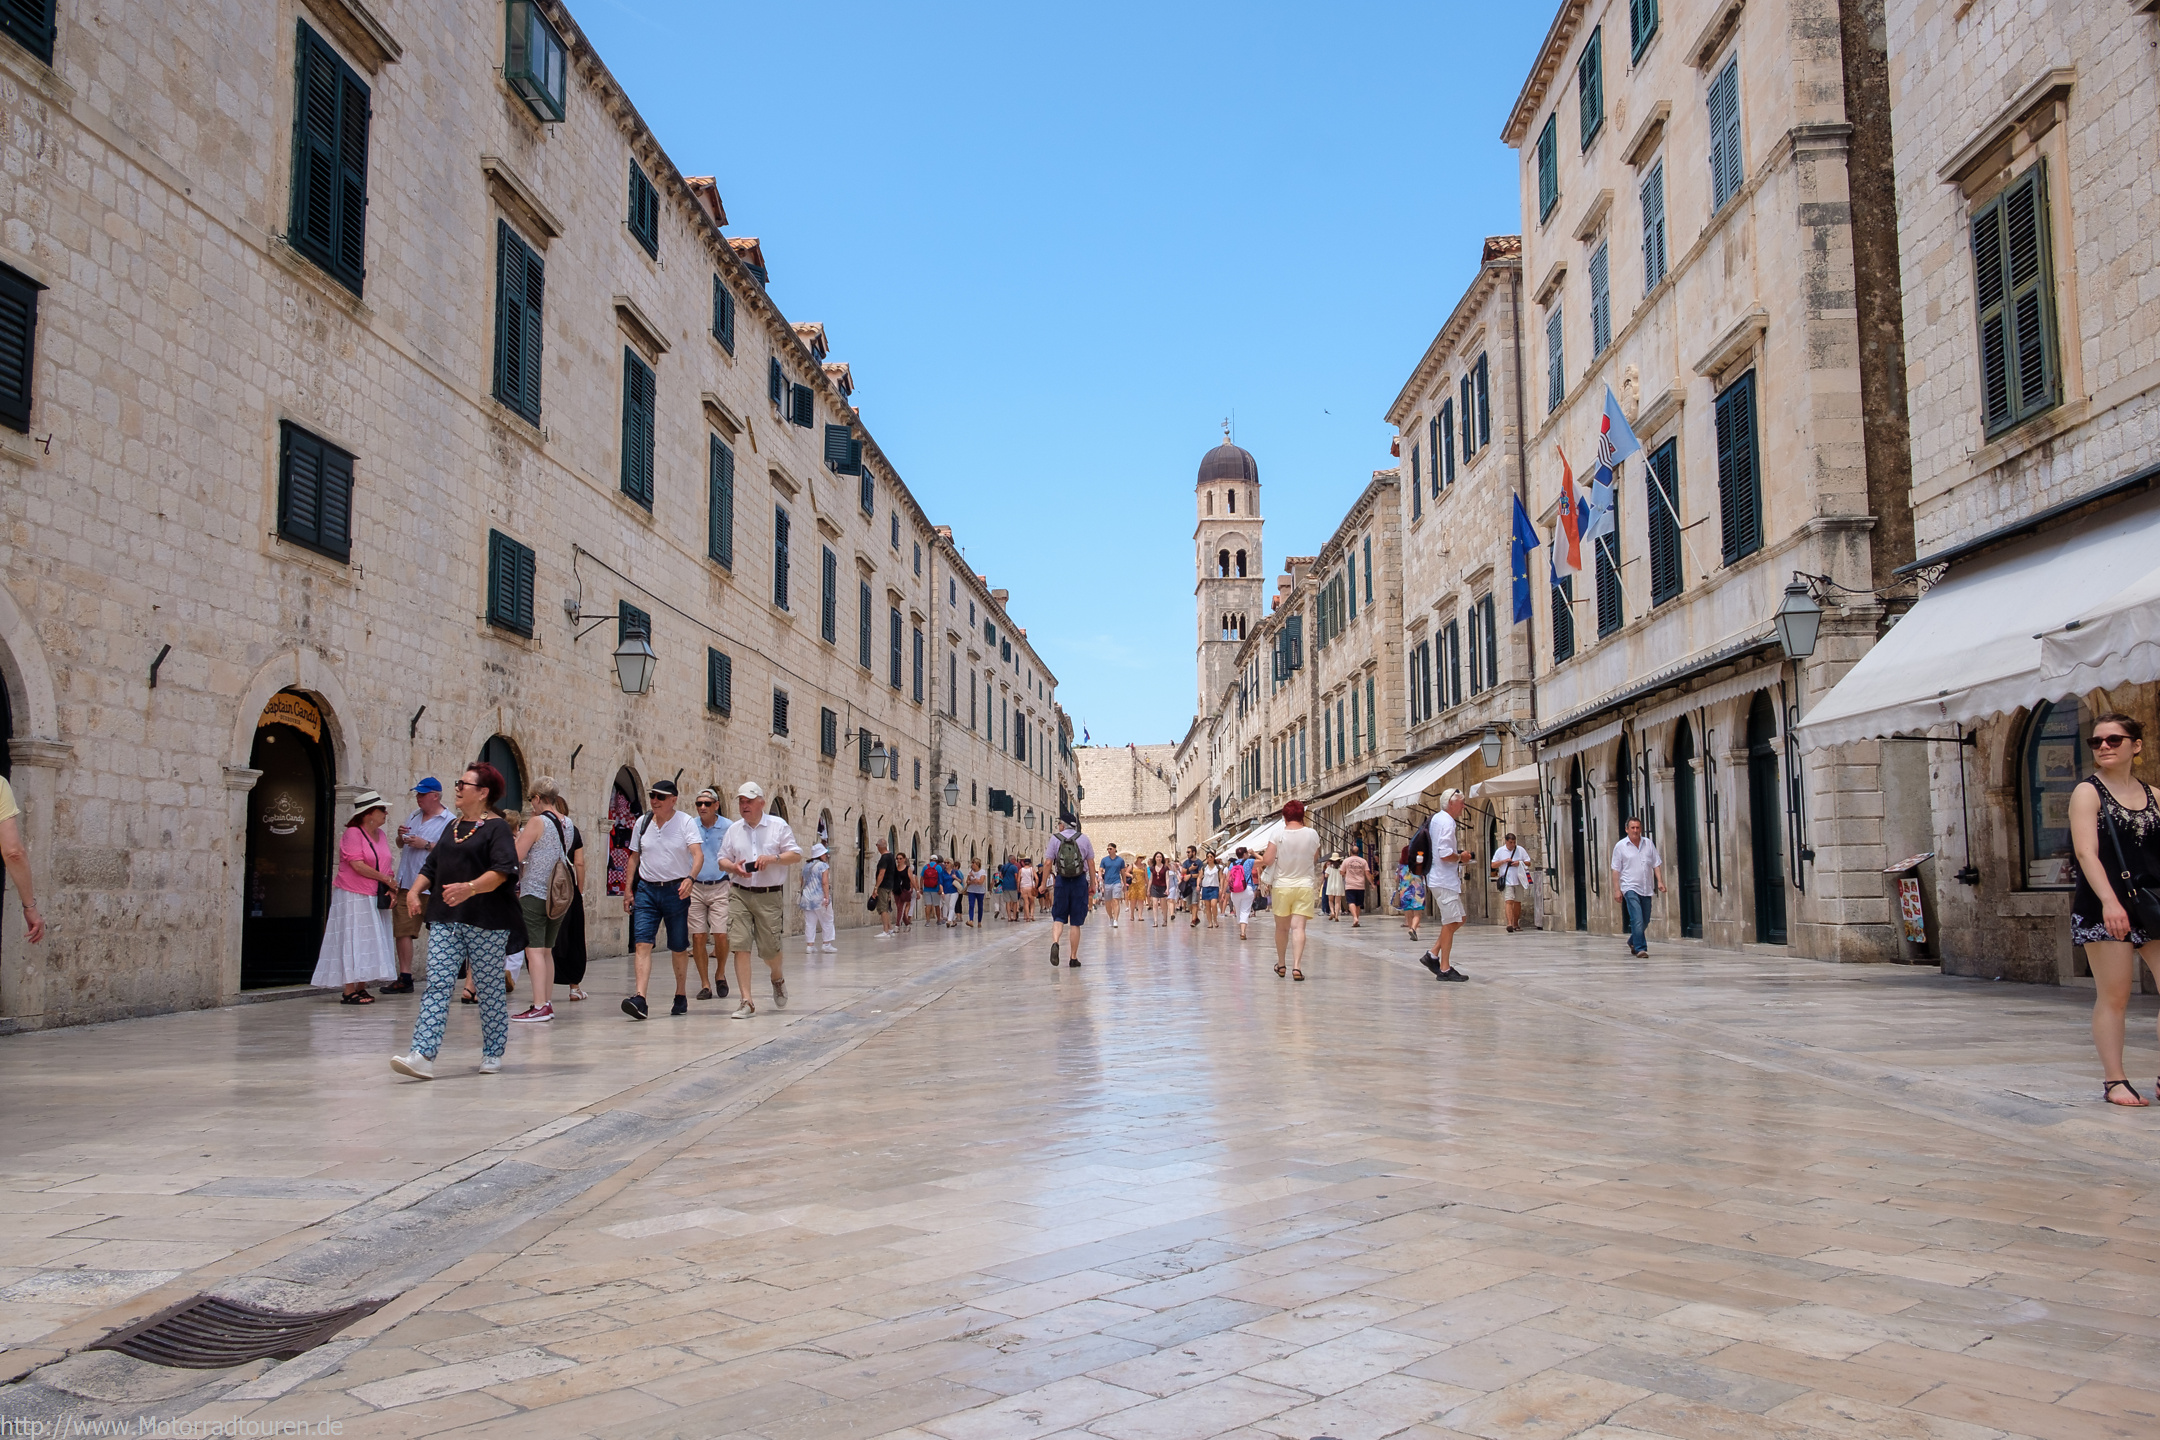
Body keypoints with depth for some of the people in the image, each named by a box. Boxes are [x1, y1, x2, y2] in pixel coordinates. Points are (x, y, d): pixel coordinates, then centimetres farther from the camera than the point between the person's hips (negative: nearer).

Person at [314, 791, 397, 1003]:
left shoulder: (380, 834, 12)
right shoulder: (352, 834, -11)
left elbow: (385, 866, 15)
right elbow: (358, 866, -19)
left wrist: (389, 887, -1)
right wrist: (384, 878, -13)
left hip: (374, 898, 8)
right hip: (352, 896, -8)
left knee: (370, 943, 8)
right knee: (352, 942, -7)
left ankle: (361, 988, 15)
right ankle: (350, 992, -6)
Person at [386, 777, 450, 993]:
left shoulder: (449, 821, -5)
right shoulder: (413, 817, 17)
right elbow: (400, 845, 27)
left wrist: (427, 844, -16)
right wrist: (401, 837, 5)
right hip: (405, 884, 6)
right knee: (403, 930, 4)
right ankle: (404, 978, 10)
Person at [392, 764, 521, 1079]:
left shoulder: (496, 828, -5)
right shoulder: (452, 827, 18)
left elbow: (502, 871, -18)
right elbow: (432, 866, 20)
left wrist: (470, 887, -32)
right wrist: (415, 890, 2)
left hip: (485, 922, -6)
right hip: (445, 920, 6)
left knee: (489, 988, 4)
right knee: (437, 985, -5)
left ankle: (493, 1053, 17)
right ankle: (423, 1056, -12)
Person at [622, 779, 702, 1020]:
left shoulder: (686, 822, -6)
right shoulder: (642, 822, 7)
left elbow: (698, 854, -17)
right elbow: (634, 856, 15)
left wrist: (690, 878, -35)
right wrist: (628, 889, 10)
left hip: (676, 890, -2)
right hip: (646, 890, 3)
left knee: (679, 948, 8)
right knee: (642, 943, -12)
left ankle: (681, 996, 25)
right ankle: (640, 999, -20)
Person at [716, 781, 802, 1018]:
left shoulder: (778, 826, 2)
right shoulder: (734, 830, 11)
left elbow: (796, 855, 1)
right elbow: (722, 859, 13)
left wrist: (773, 858, -16)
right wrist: (733, 867, -9)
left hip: (769, 896, -2)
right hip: (741, 894, 2)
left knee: (769, 949, 3)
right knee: (740, 946, -8)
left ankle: (777, 979, 37)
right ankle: (747, 1001, -4)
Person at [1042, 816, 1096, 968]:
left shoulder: (1055, 839, -1)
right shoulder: (1084, 839, 3)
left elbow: (1048, 863, -5)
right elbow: (1091, 863, 3)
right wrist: (1092, 883, 11)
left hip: (1061, 881, -1)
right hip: (1080, 881, 1)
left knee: (1059, 917, 9)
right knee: (1076, 923, 7)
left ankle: (1055, 942, -20)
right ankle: (1073, 957, 11)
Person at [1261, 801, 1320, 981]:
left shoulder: (1278, 835, -7)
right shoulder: (1312, 834, -3)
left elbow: (1266, 861, -11)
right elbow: (1315, 860, 10)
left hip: (1282, 886, 0)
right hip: (1305, 886, 0)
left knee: (1282, 927, 15)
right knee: (1298, 927, -6)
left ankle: (1281, 964, 29)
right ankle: (1296, 966, -19)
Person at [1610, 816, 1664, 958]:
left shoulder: (1649, 844, 9)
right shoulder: (1620, 846, 0)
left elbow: (1656, 864, 10)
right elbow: (1616, 870, 1)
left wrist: (1660, 881, -3)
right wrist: (1617, 890, -5)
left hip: (1646, 889, 4)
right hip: (1630, 888, -4)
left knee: (1645, 921, 12)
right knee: (1637, 920, -15)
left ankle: (1632, 942, 33)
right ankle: (1640, 948, -13)